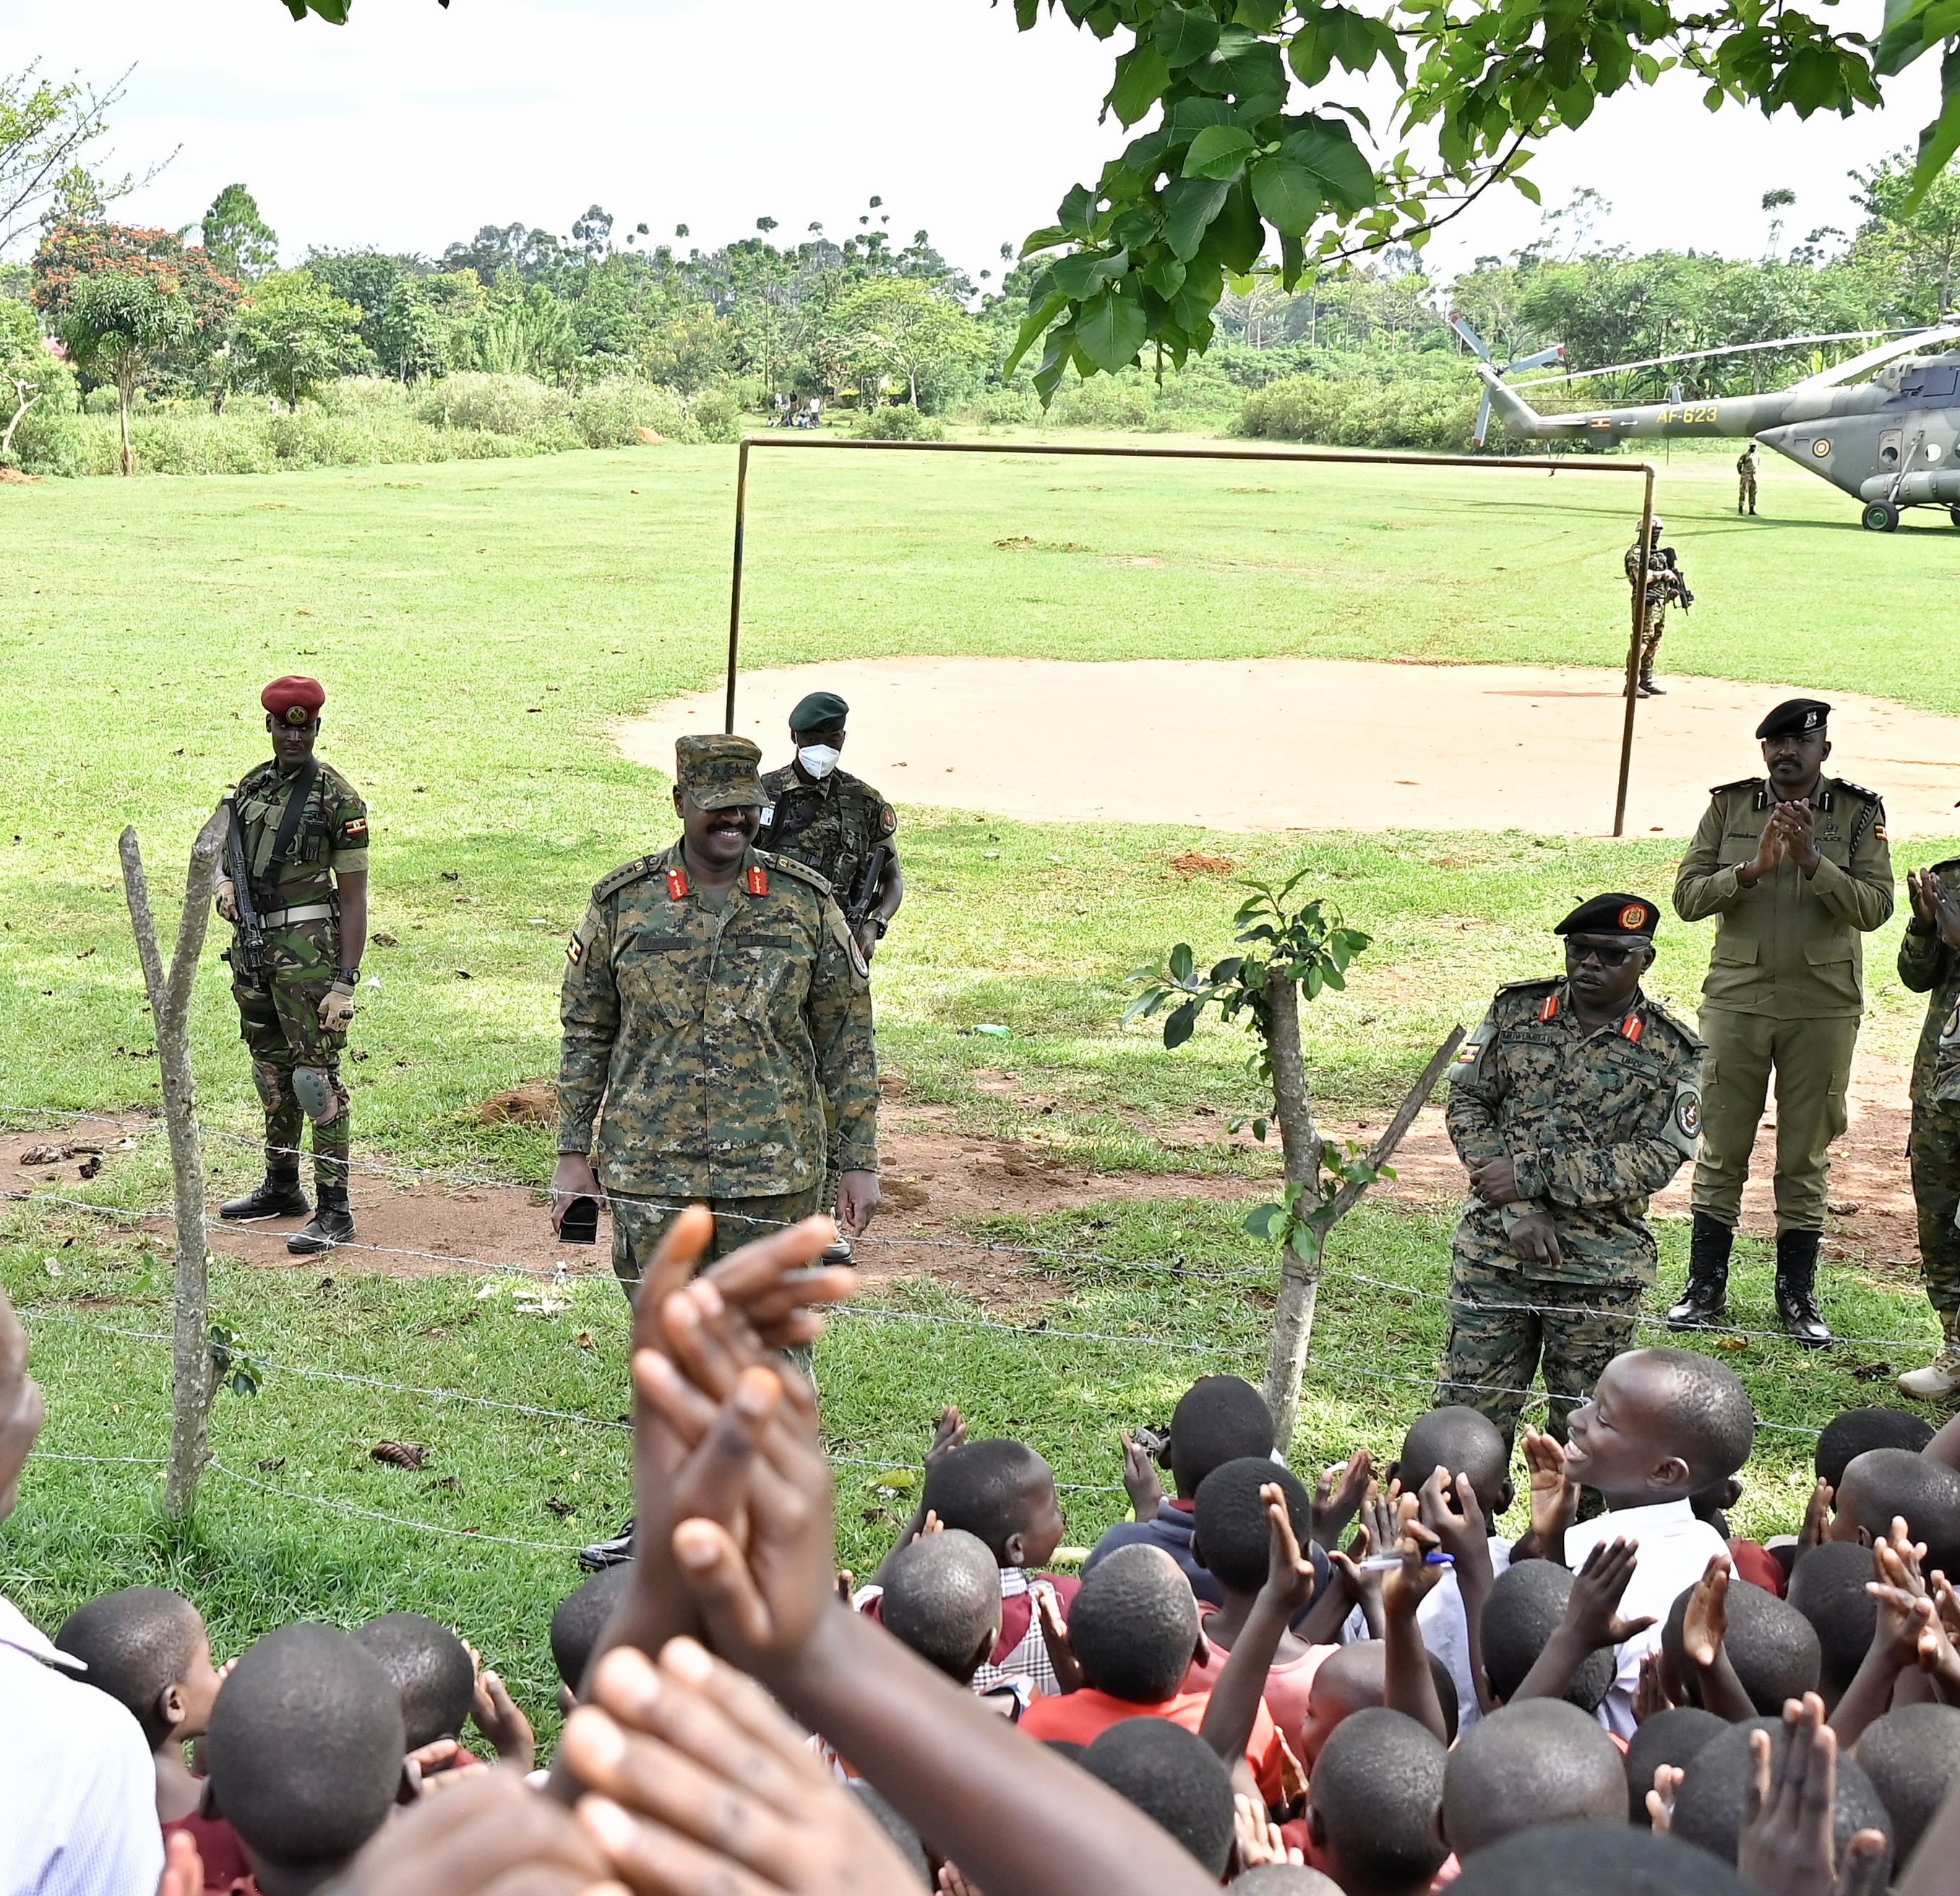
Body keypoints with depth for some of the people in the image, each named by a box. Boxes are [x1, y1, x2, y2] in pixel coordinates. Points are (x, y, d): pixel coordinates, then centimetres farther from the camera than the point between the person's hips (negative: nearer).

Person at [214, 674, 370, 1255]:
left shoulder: (337, 798, -9)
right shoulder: (251, 786, 10)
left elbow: (354, 895, -11)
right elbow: (226, 853, 24)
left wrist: (347, 981, -16)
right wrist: (224, 882, -2)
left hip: (306, 949, -7)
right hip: (251, 944, 7)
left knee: (316, 1077, -8)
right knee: (271, 1072, 17)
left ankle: (334, 1211, -4)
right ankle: (281, 1187, 31)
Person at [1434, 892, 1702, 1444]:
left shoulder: (1670, 1052, -3)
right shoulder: (1515, 1011, 3)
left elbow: (1656, 1160, -11)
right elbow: (1466, 1104, 1)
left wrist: (1530, 1176, -17)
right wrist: (1519, 1211, -11)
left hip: (1599, 1271, -1)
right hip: (1493, 1249, 2)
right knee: (1468, 1409, 4)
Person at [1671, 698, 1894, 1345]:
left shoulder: (1860, 813, 0)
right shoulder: (1730, 806, 2)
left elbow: (1874, 907, -10)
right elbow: (1688, 896, -4)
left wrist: (1812, 860, -22)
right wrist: (1752, 869, -19)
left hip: (1823, 1007, -1)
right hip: (1737, 998, 1)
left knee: (1806, 1155, 8)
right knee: (1721, 1148, 6)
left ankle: (1797, 1294, 19)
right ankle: (1705, 1288, 15)